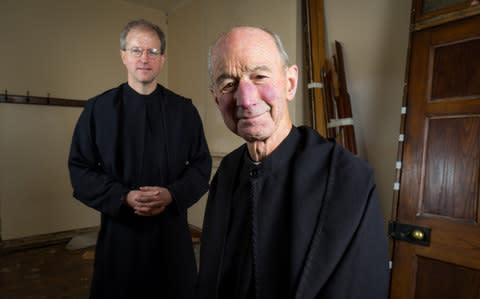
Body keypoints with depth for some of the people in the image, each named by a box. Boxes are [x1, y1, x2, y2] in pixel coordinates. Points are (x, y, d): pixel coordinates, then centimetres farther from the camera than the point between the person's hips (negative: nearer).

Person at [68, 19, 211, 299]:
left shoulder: (184, 110, 2)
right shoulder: (98, 109, 1)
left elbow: (202, 165, 1)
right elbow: (80, 170, 0)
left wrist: (171, 194, -15)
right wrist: (124, 197, -15)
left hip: (173, 232, 1)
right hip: (119, 231, 0)